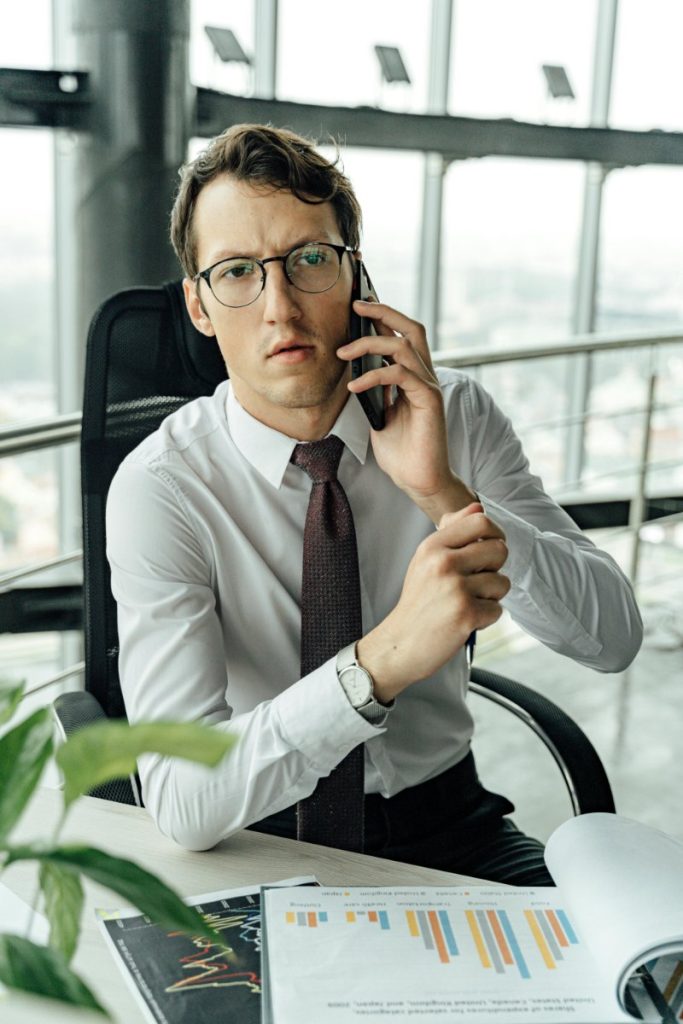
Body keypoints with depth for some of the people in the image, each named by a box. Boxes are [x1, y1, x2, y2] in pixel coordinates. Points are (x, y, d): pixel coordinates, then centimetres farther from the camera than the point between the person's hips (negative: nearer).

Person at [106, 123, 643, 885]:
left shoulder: (457, 415, -6)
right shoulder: (161, 488, -16)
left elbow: (614, 639, -12)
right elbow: (182, 804, -24)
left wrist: (447, 494, -26)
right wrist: (386, 659, -37)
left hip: (454, 826, 1)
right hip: (271, 853, 0)